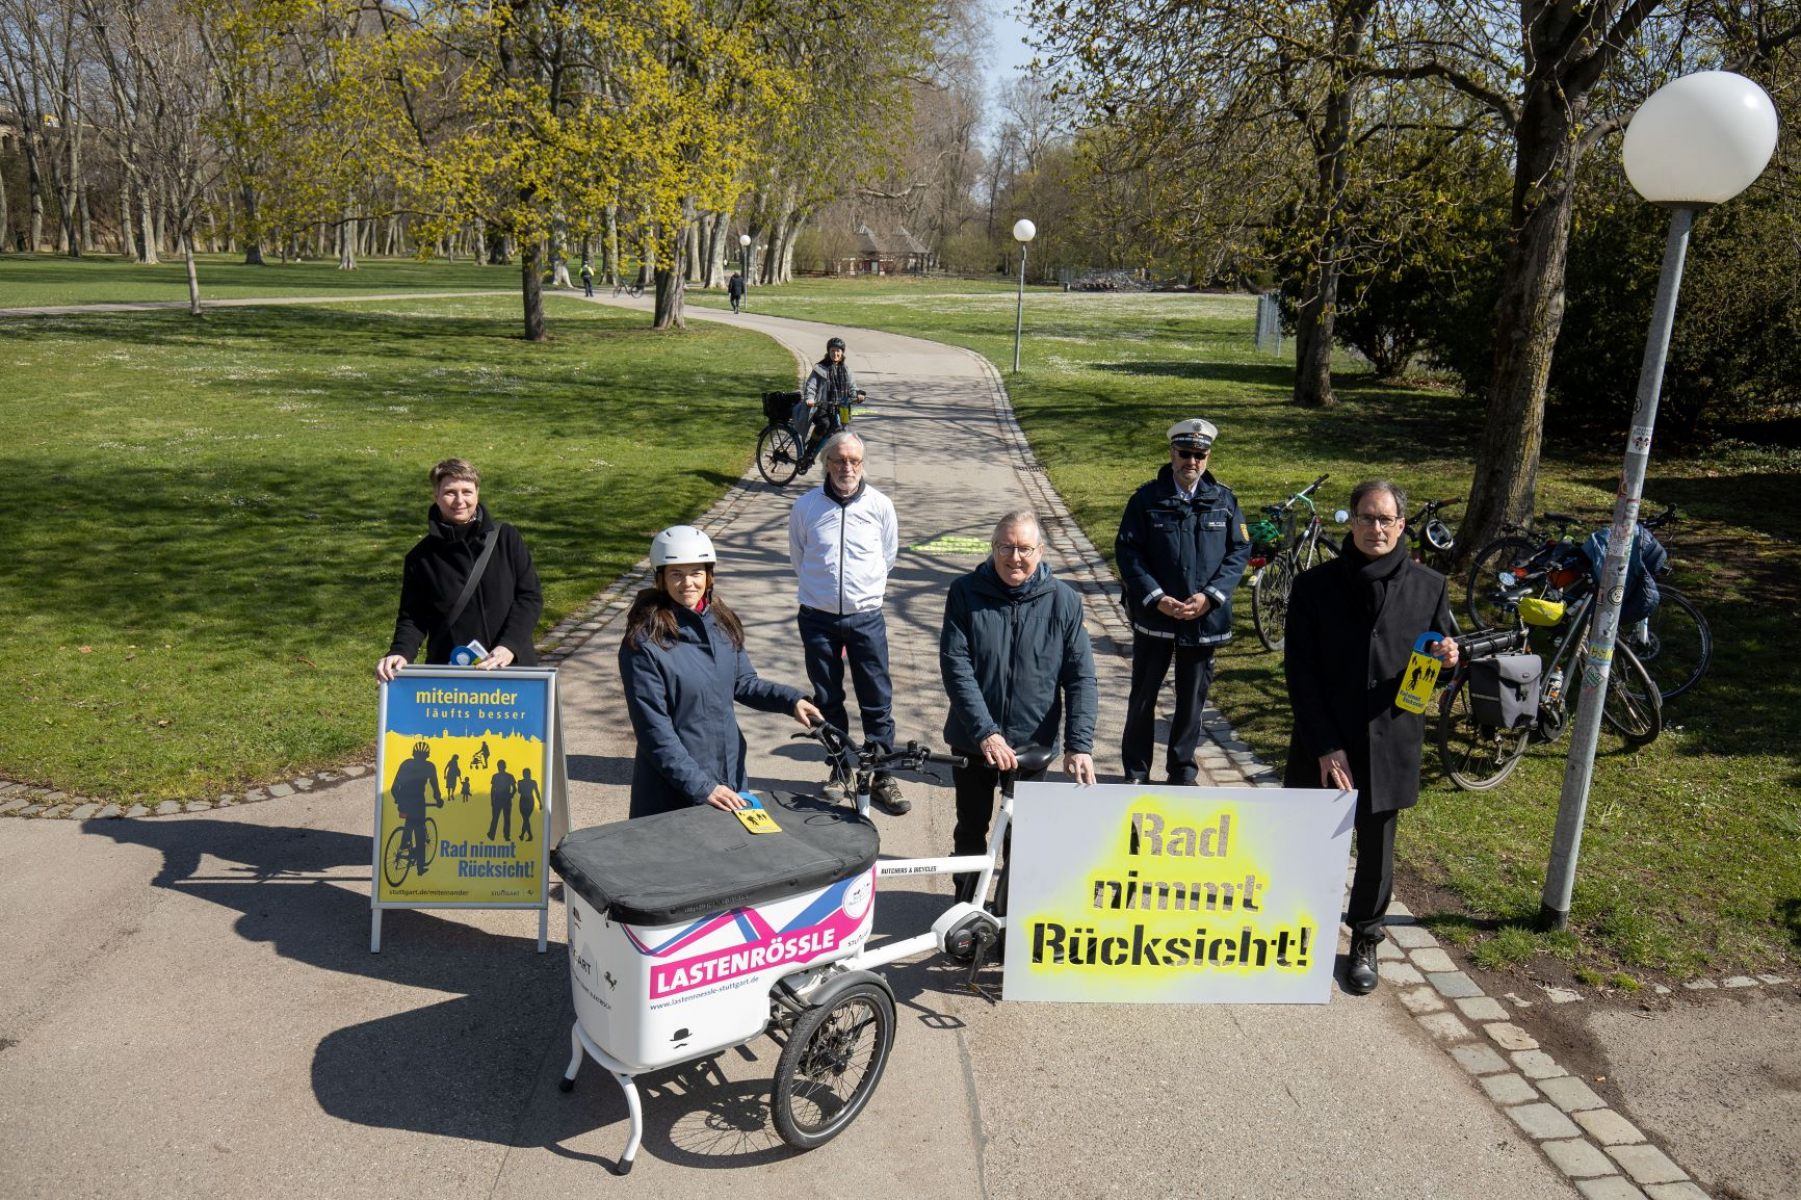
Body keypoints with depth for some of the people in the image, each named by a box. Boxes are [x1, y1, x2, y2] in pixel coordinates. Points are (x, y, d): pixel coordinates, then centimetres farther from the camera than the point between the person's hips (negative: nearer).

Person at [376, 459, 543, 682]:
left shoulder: (506, 538, 1)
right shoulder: (421, 557, 3)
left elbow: (530, 596, -1)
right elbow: (412, 617, 5)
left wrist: (509, 646, -14)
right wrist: (400, 653, -15)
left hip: (511, 666, 0)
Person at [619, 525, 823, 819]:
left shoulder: (721, 622, 2)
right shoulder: (644, 643, -17)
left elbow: (743, 682, 13)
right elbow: (654, 729, -17)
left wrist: (790, 700, -5)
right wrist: (701, 788, -19)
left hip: (729, 773, 6)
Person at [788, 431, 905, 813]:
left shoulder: (880, 505, -3)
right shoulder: (805, 507, -4)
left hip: (866, 617, -1)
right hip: (818, 618, 1)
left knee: (877, 702, 2)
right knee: (827, 701, 12)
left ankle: (883, 777, 14)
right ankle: (839, 770, 27)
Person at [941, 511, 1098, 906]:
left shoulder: (1063, 600, -7)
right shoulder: (966, 593, -9)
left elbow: (1081, 678, -7)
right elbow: (956, 666, -15)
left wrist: (1079, 744, -16)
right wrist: (985, 732, -23)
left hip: (1032, 742, 0)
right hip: (973, 741, 0)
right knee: (971, 829, 15)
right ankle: (967, 907, 36)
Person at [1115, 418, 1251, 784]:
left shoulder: (1224, 500, 4)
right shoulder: (1146, 499, -2)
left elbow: (1240, 551, 2)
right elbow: (1127, 551, -6)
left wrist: (1210, 596, -11)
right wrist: (1157, 598, -15)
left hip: (1205, 619, 2)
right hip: (1153, 616, -1)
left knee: (1193, 698, 11)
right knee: (1143, 697, 8)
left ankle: (1183, 770, 27)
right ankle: (1136, 771, 22)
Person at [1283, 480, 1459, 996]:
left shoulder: (1429, 586, 0)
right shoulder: (1315, 586, -6)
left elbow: (1439, 657, 10)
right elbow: (1301, 673, -7)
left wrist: (1446, 660, -15)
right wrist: (1325, 745, -13)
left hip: (1389, 743, 1)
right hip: (1323, 745, -1)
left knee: (1376, 848, 12)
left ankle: (1364, 940, 33)